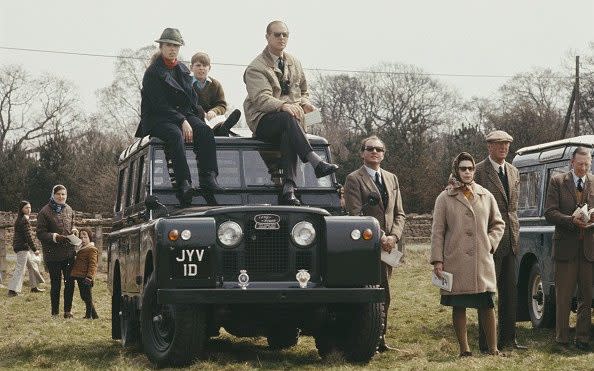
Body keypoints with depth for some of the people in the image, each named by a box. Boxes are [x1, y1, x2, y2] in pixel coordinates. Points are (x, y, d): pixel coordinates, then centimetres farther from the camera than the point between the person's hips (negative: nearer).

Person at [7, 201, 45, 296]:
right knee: (20, 268, -8)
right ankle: (12, 290, -9)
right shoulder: (24, 220, -17)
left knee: (32, 265, 18)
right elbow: (28, 236, -19)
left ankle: (34, 287, 26)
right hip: (23, 247, -10)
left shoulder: (20, 219, 14)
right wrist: (35, 249, -17)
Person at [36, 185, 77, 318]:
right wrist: (54, 237, -23)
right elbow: (40, 233, -9)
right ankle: (55, 312, 13)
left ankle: (67, 310, 17)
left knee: (70, 282, 5)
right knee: (55, 283, 3)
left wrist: (73, 230, 1)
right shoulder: (45, 212, -8)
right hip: (52, 255, -5)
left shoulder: (68, 210, 10)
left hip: (69, 253, 5)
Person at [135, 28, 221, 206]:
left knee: (205, 131, -26)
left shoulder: (183, 70, 17)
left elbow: (192, 98, 19)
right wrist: (182, 122, -21)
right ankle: (184, 184, -45)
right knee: (176, 135, -38)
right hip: (158, 119, -5)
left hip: (183, 115, 5)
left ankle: (208, 178, -36)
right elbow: (160, 105, -12)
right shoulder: (152, 73, -3)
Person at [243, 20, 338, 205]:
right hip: (263, 121, -4)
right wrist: (283, 106, -35)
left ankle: (288, 188, -49)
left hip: (289, 117, 4)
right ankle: (316, 163, -51)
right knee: (287, 119, -39)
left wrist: (304, 103, 3)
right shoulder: (256, 68, -2)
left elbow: (304, 92, 28)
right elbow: (261, 98, -16)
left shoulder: (294, 63, 20)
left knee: (289, 134, -35)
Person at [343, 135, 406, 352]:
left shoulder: (391, 179, 17)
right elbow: (355, 215, -11)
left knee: (384, 294, 7)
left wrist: (393, 237, -4)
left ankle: (380, 338, 12)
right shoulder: (354, 179, -2)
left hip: (388, 245, 6)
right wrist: (379, 238, -15)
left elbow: (399, 213, 14)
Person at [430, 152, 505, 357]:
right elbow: (437, 232, 1)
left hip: (482, 261, 2)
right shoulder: (445, 198, 3)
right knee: (458, 306, 2)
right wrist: (437, 260, -5)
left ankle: (493, 348, 7)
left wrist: (490, 244, 5)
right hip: (456, 262, -2)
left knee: (487, 305, 0)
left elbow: (498, 224, 21)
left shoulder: (486, 196, 11)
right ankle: (464, 349, 10)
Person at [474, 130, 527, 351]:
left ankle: (507, 339, 16)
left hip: (510, 238, 7)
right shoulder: (479, 171, -7)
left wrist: (515, 231, 13)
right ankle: (486, 343, 1)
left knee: (510, 291, 9)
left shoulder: (513, 172, 15)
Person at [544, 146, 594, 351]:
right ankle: (562, 338, 6)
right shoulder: (557, 182, 3)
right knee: (563, 296, 0)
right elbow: (549, 212, -4)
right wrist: (571, 220, -19)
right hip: (566, 246, -2)